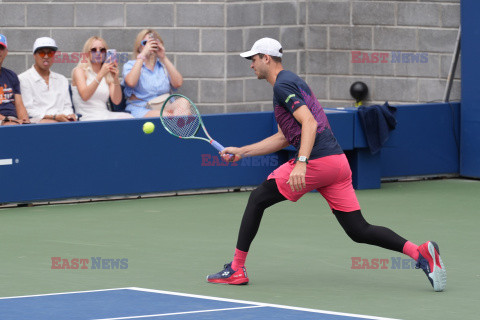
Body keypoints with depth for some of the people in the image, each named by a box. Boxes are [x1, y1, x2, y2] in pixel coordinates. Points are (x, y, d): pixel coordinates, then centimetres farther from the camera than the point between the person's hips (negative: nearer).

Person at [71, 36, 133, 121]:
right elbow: (84, 96, -15)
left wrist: (116, 79, -12)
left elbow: (116, 101, 3)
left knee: (128, 117, -26)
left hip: (106, 114, 6)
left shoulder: (108, 74, 19)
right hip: (87, 117, -6)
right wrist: (101, 75, -23)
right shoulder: (80, 71, 4)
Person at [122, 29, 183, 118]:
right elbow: (131, 82, -15)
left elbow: (178, 84, 0)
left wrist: (164, 58, -1)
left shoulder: (164, 65, 20)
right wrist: (143, 55, -12)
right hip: (140, 110, -4)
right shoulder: (130, 65, 10)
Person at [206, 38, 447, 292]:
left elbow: (310, 123, -18)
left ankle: (236, 269, 8)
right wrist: (241, 152, 30)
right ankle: (421, 253, -12)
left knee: (258, 199, 6)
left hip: (316, 161, -9)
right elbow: (283, 138, 31)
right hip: (337, 162, 9)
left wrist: (301, 163, -28)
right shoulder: (291, 82, 26)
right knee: (359, 231, 4)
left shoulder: (283, 85, -5)